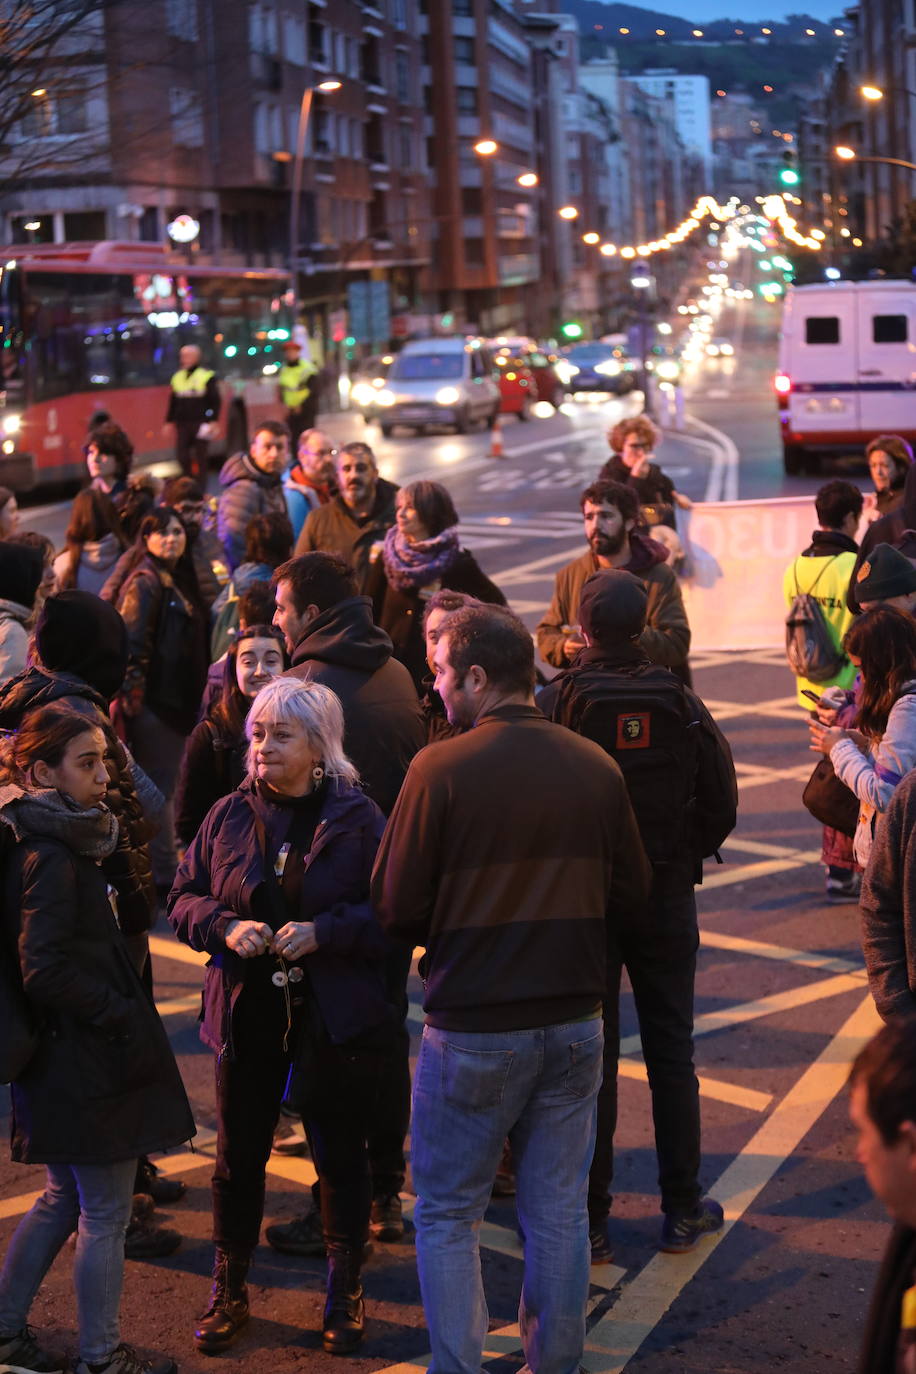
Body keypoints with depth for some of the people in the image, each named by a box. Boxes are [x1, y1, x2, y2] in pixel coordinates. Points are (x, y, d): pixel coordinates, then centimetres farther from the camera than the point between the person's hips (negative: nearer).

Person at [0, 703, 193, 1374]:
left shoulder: (57, 845, 10)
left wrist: (123, 1010, 10)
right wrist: (119, 1014, -15)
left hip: (65, 1058, 10)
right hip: (87, 1062, -10)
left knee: (64, 1198, 21)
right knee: (105, 1213, 3)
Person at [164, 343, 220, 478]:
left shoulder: (207, 375, -1)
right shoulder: (177, 377, 13)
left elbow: (215, 400, -3)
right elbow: (172, 402, 19)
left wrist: (213, 421, -10)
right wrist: (169, 421, 15)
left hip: (200, 424, -4)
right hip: (182, 424, 4)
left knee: (200, 456, 0)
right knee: (182, 456, -3)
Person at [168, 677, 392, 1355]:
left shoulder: (358, 817, -6)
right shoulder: (229, 816, 4)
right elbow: (185, 897, 8)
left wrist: (324, 931, -22)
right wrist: (226, 927, -11)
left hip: (337, 1017, -3)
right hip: (247, 1013, 3)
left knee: (341, 1155, 8)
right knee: (239, 1153, 9)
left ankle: (345, 1294, 24)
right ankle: (228, 1292, 24)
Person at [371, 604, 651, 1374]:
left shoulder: (441, 769, -14)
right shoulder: (595, 767, -1)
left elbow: (397, 910, -10)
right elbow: (631, 893, 7)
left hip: (472, 1028, -4)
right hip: (574, 1019, 4)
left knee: (448, 1216, 10)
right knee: (559, 1210, 15)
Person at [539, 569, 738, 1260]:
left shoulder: (556, 703, -13)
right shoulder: (681, 703, -6)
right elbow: (722, 801, -4)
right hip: (667, 898, 2)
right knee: (672, 1053, 13)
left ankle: (589, 1219, 10)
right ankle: (682, 1209, 20)